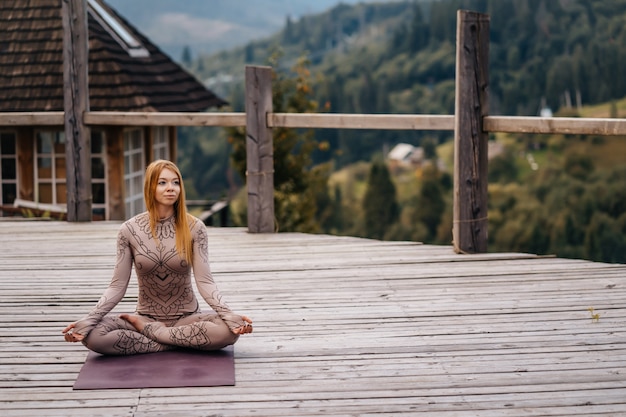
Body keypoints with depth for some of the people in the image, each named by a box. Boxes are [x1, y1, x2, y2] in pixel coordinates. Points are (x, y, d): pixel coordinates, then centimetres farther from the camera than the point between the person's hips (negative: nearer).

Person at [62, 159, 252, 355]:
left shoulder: (194, 228, -7)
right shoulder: (130, 230, -5)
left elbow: (204, 281, -12)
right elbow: (118, 286, -6)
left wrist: (230, 316, -30)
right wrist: (88, 320, -21)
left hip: (186, 317, 0)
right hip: (146, 315, 0)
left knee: (229, 330, -33)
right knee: (92, 335, -28)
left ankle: (145, 329, -15)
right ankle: (180, 342, -15)